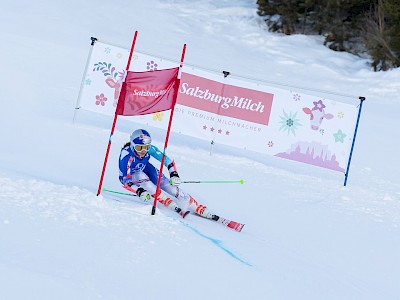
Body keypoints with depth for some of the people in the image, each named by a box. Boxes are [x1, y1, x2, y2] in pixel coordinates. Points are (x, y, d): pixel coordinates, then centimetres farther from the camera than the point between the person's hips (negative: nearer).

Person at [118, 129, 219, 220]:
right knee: (142, 177, -36)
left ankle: (201, 210, -11)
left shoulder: (150, 149, -25)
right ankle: (173, 207, -35)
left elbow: (168, 161, -16)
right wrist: (139, 191, -50)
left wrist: (174, 174, -31)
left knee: (170, 185, -15)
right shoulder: (126, 155, -35)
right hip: (130, 176, -3)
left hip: (146, 169, 3)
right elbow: (125, 179, -37)